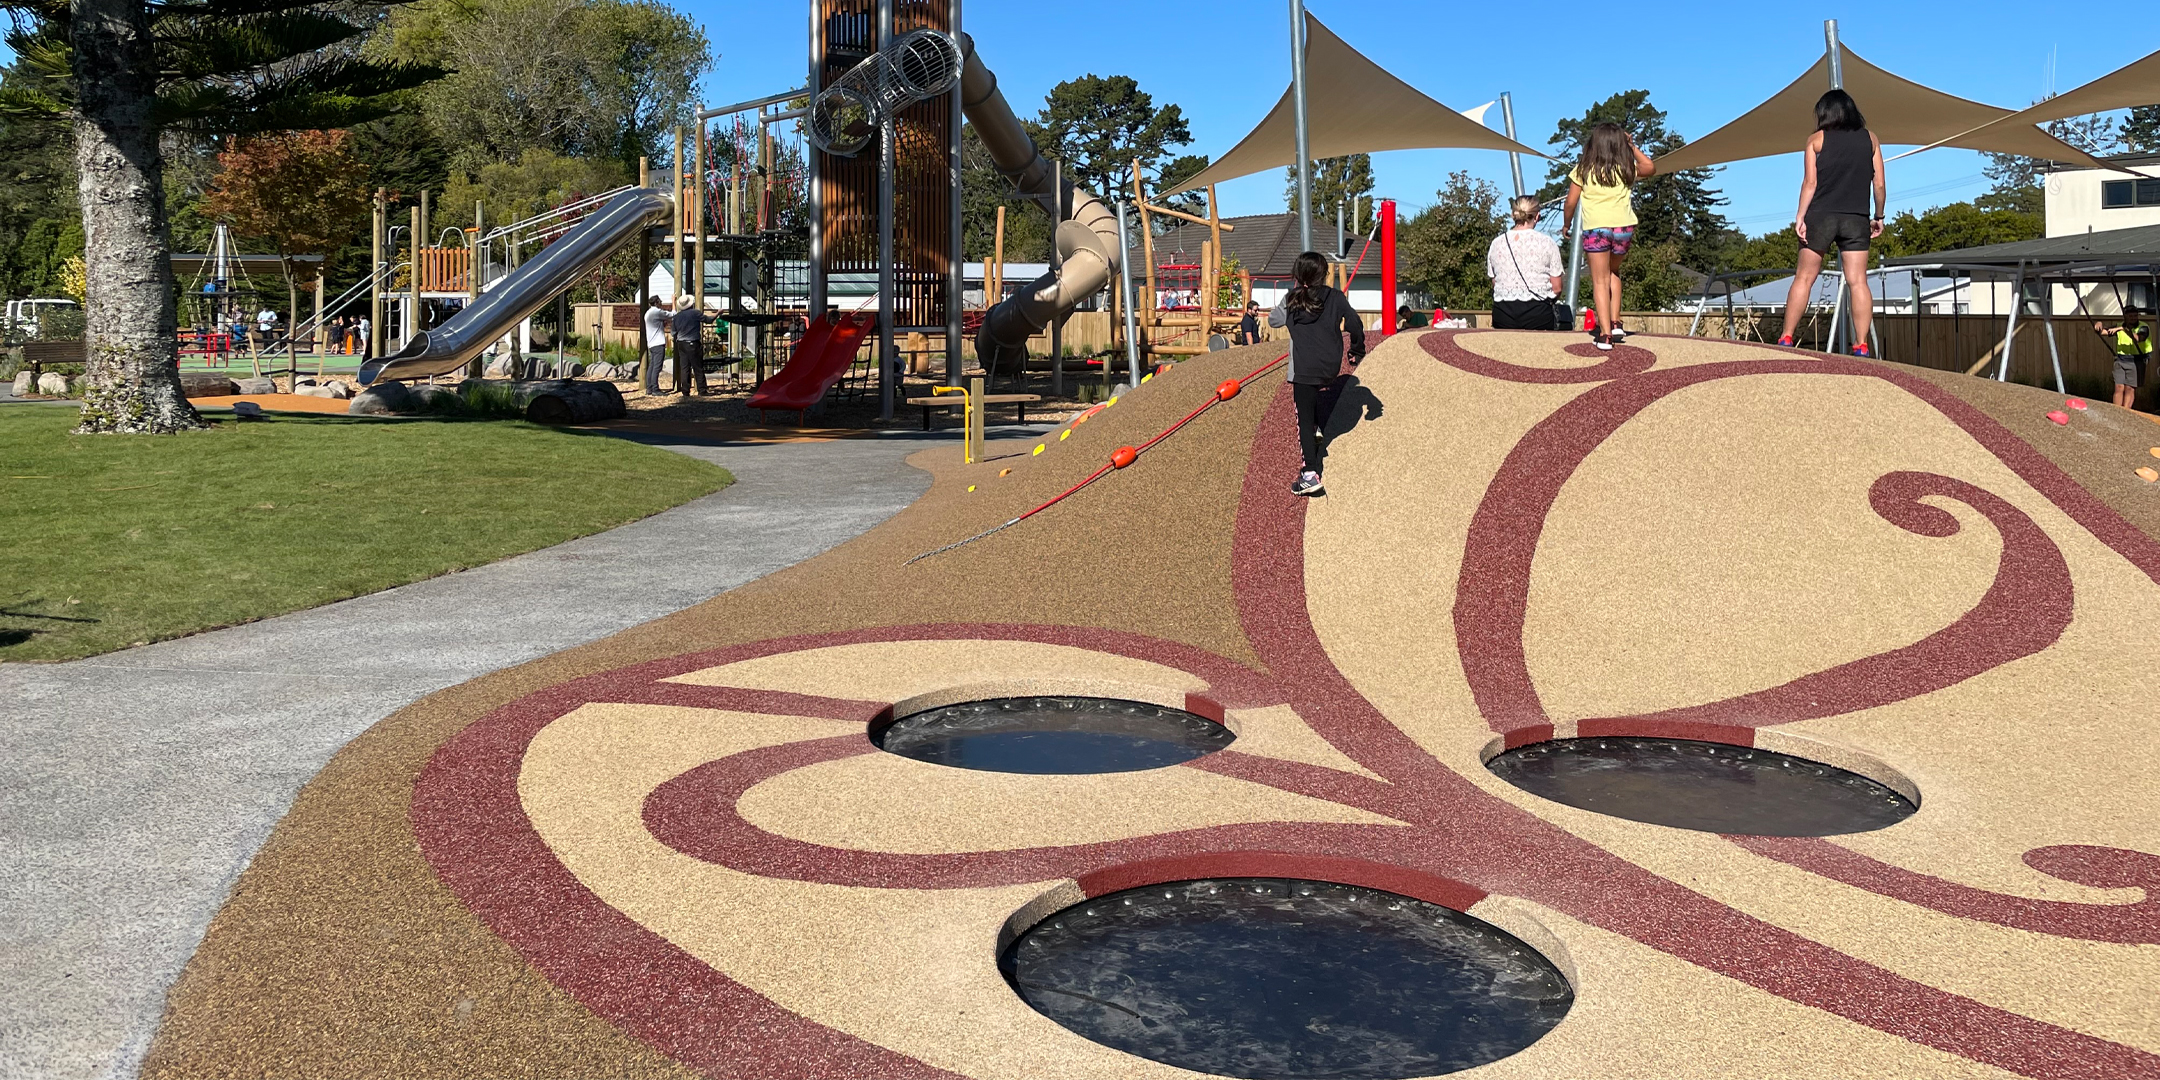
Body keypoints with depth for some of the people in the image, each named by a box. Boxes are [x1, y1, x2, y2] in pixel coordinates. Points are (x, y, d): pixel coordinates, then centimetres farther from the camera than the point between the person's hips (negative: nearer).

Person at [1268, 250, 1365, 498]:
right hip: (1331, 367, 3)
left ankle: (1311, 476, -13)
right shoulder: (1335, 297, 1)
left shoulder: (1291, 301, -1)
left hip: (1304, 370, -3)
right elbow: (1355, 325, 2)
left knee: (1305, 420, -4)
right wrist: (1357, 351, 17)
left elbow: (1272, 320, 12)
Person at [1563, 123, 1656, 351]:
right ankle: (1615, 325, 18)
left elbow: (1571, 203, 1)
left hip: (1595, 229, -3)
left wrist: (1566, 224, 18)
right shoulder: (1627, 169, 6)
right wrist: (1632, 147, 26)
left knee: (1600, 280, 1)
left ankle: (1605, 335, -9)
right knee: (1613, 272, 25)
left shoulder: (1583, 170, 0)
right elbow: (1651, 169, 23)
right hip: (1624, 227, 3)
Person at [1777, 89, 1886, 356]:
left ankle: (1786, 339, -1)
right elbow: (1879, 183, 8)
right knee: (1858, 282, -2)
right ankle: (1861, 345, -6)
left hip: (1821, 215, -1)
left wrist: (1800, 216, -6)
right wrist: (1878, 217, 16)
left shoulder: (1816, 139, 4)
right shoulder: (1870, 139, 10)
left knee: (1804, 278, 3)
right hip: (1856, 218, 1)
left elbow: (1810, 182, -5)